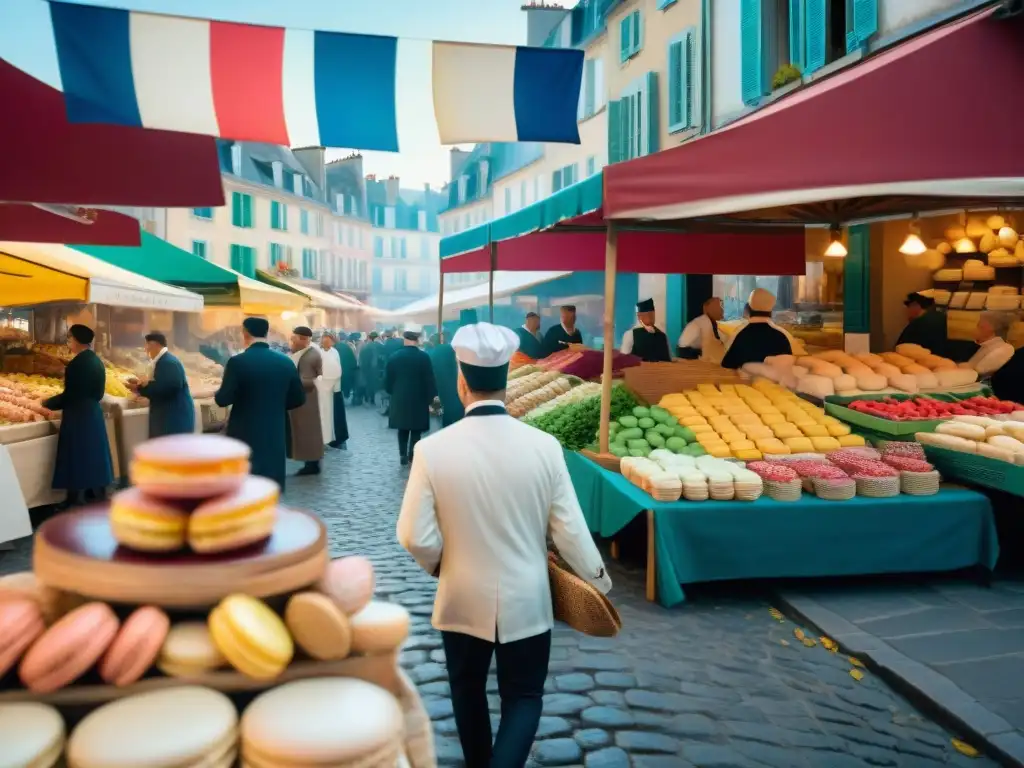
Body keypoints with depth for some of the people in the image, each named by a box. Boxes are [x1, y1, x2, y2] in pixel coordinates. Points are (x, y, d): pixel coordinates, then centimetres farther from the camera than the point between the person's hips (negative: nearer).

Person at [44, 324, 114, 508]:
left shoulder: (76, 364, -18)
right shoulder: (96, 360, 8)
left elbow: (69, 395, -17)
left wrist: (48, 403, -3)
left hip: (78, 417, -8)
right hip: (93, 413, 8)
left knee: (77, 459, 0)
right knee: (92, 455, 15)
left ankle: (75, 503, 7)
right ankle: (97, 496, 22)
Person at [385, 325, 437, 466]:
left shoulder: (394, 357, -3)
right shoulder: (424, 357, -12)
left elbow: (388, 380, 3)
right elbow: (429, 379, -10)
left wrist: (393, 393, 18)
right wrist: (431, 397, -1)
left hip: (399, 399, 3)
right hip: (418, 400, -3)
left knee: (402, 429, 16)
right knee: (416, 430, 6)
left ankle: (403, 456, 12)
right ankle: (412, 457, 4)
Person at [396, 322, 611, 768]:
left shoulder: (433, 449, -18)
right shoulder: (544, 446, -16)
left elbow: (416, 537, -14)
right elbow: (569, 529, -10)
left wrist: (440, 566, 7)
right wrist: (597, 579, 7)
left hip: (462, 600, 1)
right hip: (526, 600, 0)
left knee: (468, 692, 24)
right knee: (523, 697, 17)